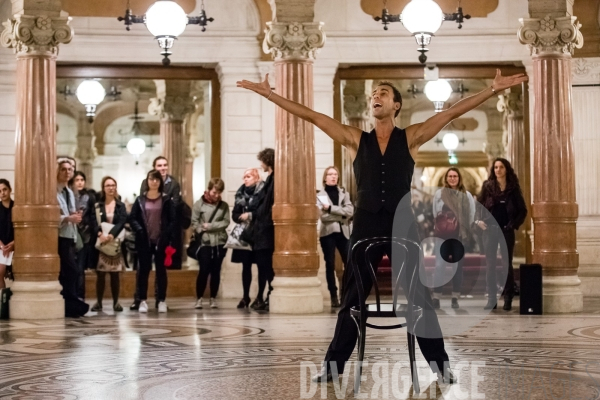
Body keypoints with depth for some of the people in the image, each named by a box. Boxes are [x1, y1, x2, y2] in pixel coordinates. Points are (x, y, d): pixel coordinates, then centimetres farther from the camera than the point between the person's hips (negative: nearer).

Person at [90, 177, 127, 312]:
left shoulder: (120, 206, 8)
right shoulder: (97, 206, 7)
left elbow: (122, 222, -7)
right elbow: (94, 223, -5)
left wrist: (111, 235, -22)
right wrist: (100, 234, -25)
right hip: (101, 243, 0)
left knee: (115, 274, 2)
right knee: (100, 274, -1)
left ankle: (116, 302, 7)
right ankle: (99, 302, 4)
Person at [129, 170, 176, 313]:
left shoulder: (166, 199, 4)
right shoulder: (140, 199, 6)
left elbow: (172, 220, 0)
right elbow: (132, 218, 3)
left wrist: (167, 235, -13)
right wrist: (139, 230, -14)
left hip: (161, 240, 0)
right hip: (144, 241, 1)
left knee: (161, 269, 4)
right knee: (144, 269, 2)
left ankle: (162, 301, 8)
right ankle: (142, 300, 7)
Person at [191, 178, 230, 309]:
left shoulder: (224, 205, 7)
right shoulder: (199, 204, 0)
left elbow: (226, 222, -3)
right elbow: (194, 223, -4)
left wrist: (210, 226, -11)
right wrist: (202, 231, -15)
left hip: (220, 242, 2)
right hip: (205, 243, -2)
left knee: (216, 271, 7)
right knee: (204, 271, -3)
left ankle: (213, 298, 15)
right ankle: (199, 298, 6)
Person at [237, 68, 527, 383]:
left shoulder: (411, 138, 4)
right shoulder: (356, 140, 7)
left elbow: (452, 113, -1)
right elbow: (312, 116, 3)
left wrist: (493, 89, -7)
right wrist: (270, 94, 0)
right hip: (366, 225, 1)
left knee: (419, 297, 3)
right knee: (352, 299, 7)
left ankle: (440, 365, 10)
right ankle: (333, 365, 14)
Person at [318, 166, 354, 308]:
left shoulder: (344, 193, 12)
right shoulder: (320, 195, 5)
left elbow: (350, 211, -6)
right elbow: (323, 216, -8)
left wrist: (331, 208, -12)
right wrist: (341, 215, -13)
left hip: (343, 232, 2)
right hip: (328, 233, -2)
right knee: (330, 265, -1)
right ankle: (334, 297, 3)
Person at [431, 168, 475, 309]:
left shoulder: (467, 195, 3)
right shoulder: (439, 194, 1)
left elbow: (471, 215, 4)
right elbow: (435, 214, 4)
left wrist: (463, 228, 1)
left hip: (460, 235, 1)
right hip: (443, 235, -1)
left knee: (458, 266, 5)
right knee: (439, 266, -10)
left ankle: (455, 298, 12)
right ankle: (436, 298, -9)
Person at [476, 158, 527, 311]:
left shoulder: (513, 188, 1)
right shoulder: (488, 186, 3)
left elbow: (522, 210, 3)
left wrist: (514, 224, -8)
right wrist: (478, 220, -8)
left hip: (506, 230, -1)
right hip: (490, 229, 1)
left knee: (507, 264, 2)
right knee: (490, 264, 1)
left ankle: (508, 299, 6)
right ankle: (491, 299, 5)